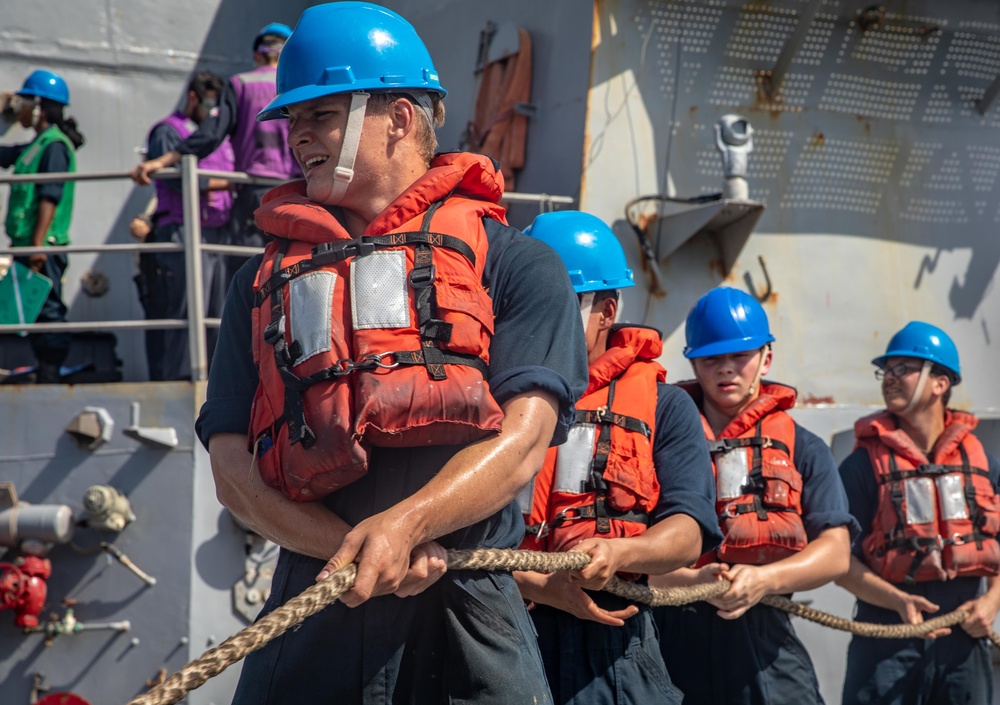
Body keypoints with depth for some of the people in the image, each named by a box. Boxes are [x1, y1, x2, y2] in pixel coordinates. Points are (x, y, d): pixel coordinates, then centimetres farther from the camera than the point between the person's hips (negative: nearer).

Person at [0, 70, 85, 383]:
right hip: (28, 244, 10)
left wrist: (38, 244, -23)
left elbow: (50, 198, -18)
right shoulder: (36, 146, 19)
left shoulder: (54, 145, -9)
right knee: (35, 313, 10)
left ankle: (49, 378, -7)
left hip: (43, 246, -10)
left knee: (47, 310, -8)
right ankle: (45, 375, 13)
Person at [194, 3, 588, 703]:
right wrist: (359, 550, -9)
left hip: (468, 621, -3)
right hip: (312, 612, 3)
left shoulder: (512, 262, 6)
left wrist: (402, 525, -23)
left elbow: (523, 441, -7)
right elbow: (233, 468, 7)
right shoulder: (264, 280, 16)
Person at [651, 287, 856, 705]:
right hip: (673, 639, -1)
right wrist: (692, 580, -19)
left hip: (764, 642, 1)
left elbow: (835, 552, 2)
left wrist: (764, 578, -15)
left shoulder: (801, 448, 13)